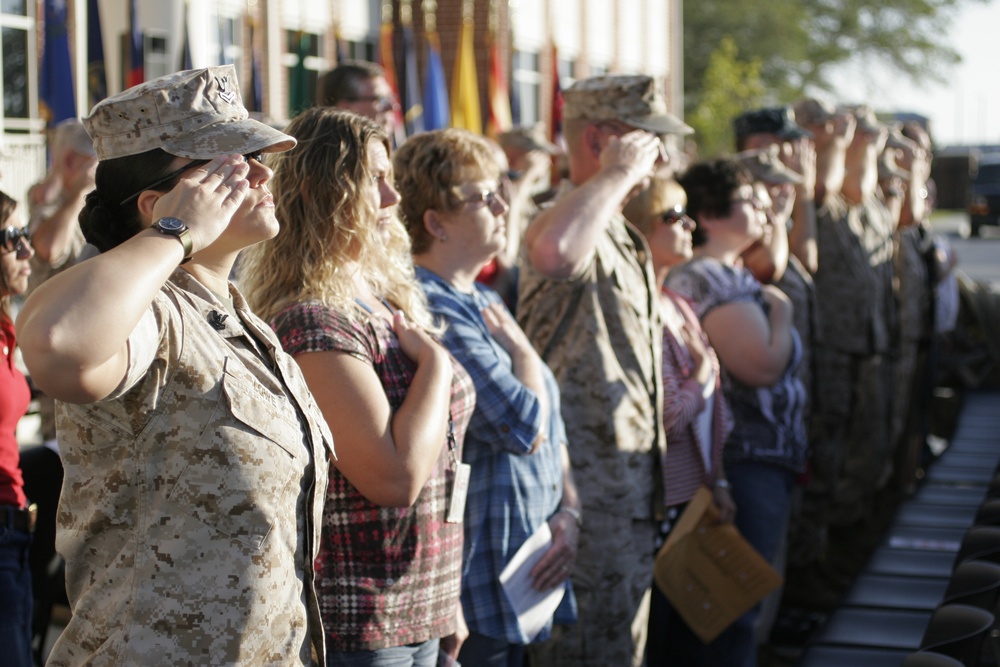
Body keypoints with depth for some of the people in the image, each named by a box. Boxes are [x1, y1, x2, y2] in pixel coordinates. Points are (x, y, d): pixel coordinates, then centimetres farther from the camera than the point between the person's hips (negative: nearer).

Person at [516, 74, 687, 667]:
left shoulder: (625, 239, 19)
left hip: (631, 499, 10)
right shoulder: (576, 224, -16)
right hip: (587, 501, -10)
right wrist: (617, 172, -28)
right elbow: (551, 251, -44)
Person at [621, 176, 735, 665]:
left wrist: (717, 482, 10)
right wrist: (704, 373, -6)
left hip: (692, 498, 9)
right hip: (656, 507, -9)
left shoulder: (679, 307, 11)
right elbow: (668, 418, -22)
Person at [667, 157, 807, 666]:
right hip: (746, 462, -11)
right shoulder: (709, 281, -19)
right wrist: (780, 311, -11)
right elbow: (765, 366, -23)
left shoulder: (733, 275, 14)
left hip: (762, 457, 11)